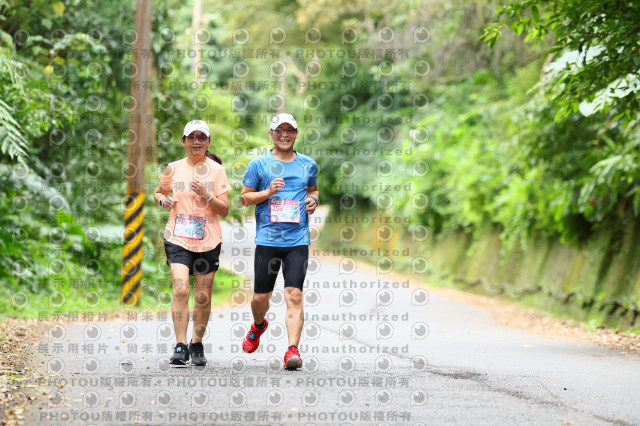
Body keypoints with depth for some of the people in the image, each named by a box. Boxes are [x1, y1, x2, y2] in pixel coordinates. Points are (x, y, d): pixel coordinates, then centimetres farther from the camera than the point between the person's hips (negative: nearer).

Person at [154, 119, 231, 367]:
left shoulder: (216, 170, 2)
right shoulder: (174, 168, 6)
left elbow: (224, 210, 0)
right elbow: (159, 192, 23)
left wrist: (207, 196, -16)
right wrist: (163, 200, 0)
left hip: (208, 241, 0)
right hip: (178, 239, 0)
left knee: (203, 296, 5)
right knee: (180, 290, -16)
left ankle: (197, 345, 23)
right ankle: (180, 347, -15)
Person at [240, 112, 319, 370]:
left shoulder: (308, 165, 11)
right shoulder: (259, 164, 4)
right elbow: (244, 198, 5)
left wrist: (313, 199, 5)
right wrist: (269, 192, -11)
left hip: (298, 241, 0)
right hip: (267, 239, 0)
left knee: (294, 295, -13)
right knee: (261, 296, 7)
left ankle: (293, 350, -17)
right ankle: (259, 326, 41)